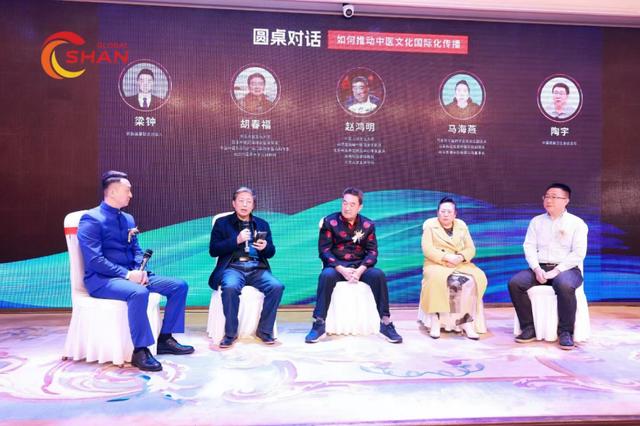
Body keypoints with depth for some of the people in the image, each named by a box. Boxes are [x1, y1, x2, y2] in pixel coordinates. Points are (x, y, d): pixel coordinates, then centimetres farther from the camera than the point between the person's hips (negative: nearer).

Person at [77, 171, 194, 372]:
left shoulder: (128, 219, 15)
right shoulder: (91, 219, -10)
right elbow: (94, 260, -19)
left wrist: (140, 271, -7)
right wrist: (127, 274, -23)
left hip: (130, 275, 8)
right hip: (101, 280, -8)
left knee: (179, 285, -5)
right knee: (138, 293, -39)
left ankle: (165, 339, 3)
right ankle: (140, 350, -25)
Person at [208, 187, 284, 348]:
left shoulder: (262, 224, 20)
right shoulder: (222, 223, 12)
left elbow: (271, 252, 17)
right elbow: (213, 250, 1)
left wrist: (265, 247, -8)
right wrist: (236, 240, -12)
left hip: (257, 269, 3)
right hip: (232, 267, -2)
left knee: (277, 286, -27)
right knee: (230, 287, -36)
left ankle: (264, 330, -9)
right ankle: (230, 333, -17)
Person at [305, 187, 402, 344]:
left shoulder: (368, 225, 4)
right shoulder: (329, 222, -2)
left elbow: (372, 252, -2)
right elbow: (324, 250, -8)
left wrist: (360, 270, -21)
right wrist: (342, 270, -23)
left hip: (359, 266, 2)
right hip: (336, 266, -2)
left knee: (378, 275, -28)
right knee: (326, 276, -35)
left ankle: (385, 322, -18)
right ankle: (319, 323, -27)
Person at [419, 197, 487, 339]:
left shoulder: (461, 226, 14)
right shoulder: (430, 225, 4)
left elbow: (471, 249, 8)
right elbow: (427, 250, -8)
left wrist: (460, 257, -14)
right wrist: (447, 257, -20)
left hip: (460, 264, 3)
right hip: (436, 264, -3)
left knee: (477, 278, -28)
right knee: (436, 278, -38)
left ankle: (466, 322, -27)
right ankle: (435, 319, -32)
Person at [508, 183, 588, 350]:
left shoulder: (577, 223, 4)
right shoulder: (536, 221, 14)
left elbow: (578, 253, -6)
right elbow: (529, 247, 5)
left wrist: (557, 270, -17)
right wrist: (536, 269, -12)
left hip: (566, 269, -3)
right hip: (540, 268, 4)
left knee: (564, 286, -38)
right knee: (515, 283, -24)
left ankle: (565, 332, -20)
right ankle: (529, 327, -13)